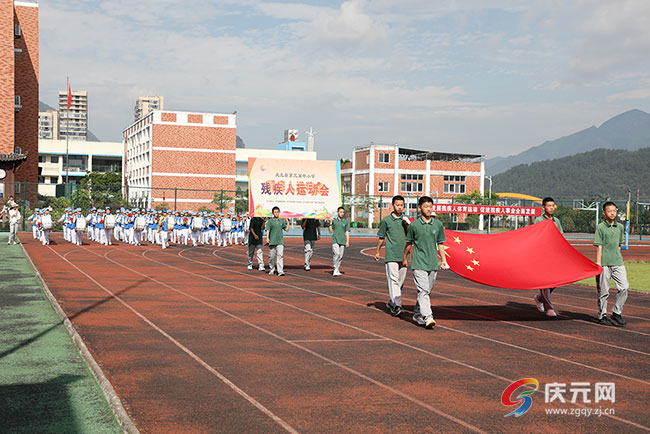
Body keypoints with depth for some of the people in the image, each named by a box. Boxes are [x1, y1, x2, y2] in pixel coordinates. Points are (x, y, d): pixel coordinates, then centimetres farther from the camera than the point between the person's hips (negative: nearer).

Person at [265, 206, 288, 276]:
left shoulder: (282, 221, 12)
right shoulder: (270, 221, 4)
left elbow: (287, 229, 12)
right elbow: (267, 230, -1)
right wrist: (267, 238, -13)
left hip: (280, 241, 1)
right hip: (272, 241, -1)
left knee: (280, 255, -10)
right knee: (272, 256, 5)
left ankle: (280, 271, -15)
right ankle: (272, 270, 21)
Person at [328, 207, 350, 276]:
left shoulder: (346, 222, 9)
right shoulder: (333, 220, 8)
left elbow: (347, 232, 5)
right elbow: (330, 231, 7)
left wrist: (347, 241, -5)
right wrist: (330, 223, -5)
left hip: (342, 241, 2)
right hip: (335, 241, -2)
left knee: (340, 256, 3)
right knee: (336, 254, -17)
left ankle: (337, 270, 13)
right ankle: (335, 270, -16)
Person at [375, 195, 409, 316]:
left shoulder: (406, 220, 12)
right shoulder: (386, 220, 2)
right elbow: (381, 237, 11)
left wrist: (407, 225, -8)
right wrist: (377, 252, 14)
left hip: (403, 255, 4)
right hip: (391, 255, -4)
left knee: (401, 281, 8)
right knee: (393, 279, -12)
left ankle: (391, 302, 22)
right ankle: (397, 305, -16)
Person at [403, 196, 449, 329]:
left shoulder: (438, 224, 7)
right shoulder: (414, 225, -1)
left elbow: (440, 244, 14)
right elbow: (409, 243, 11)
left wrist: (444, 260, 9)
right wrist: (405, 258, 19)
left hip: (433, 264, 4)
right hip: (418, 263, -4)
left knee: (427, 291, 11)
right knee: (423, 291, -14)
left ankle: (418, 314, 26)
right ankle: (428, 318, -21)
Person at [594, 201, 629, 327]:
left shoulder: (620, 227, 13)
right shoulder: (600, 227, -3)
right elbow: (599, 246, -7)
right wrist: (598, 263, -12)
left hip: (618, 262, 5)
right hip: (604, 263, -4)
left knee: (624, 287, -5)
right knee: (603, 291, 1)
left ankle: (617, 312, 9)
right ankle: (602, 315, 13)